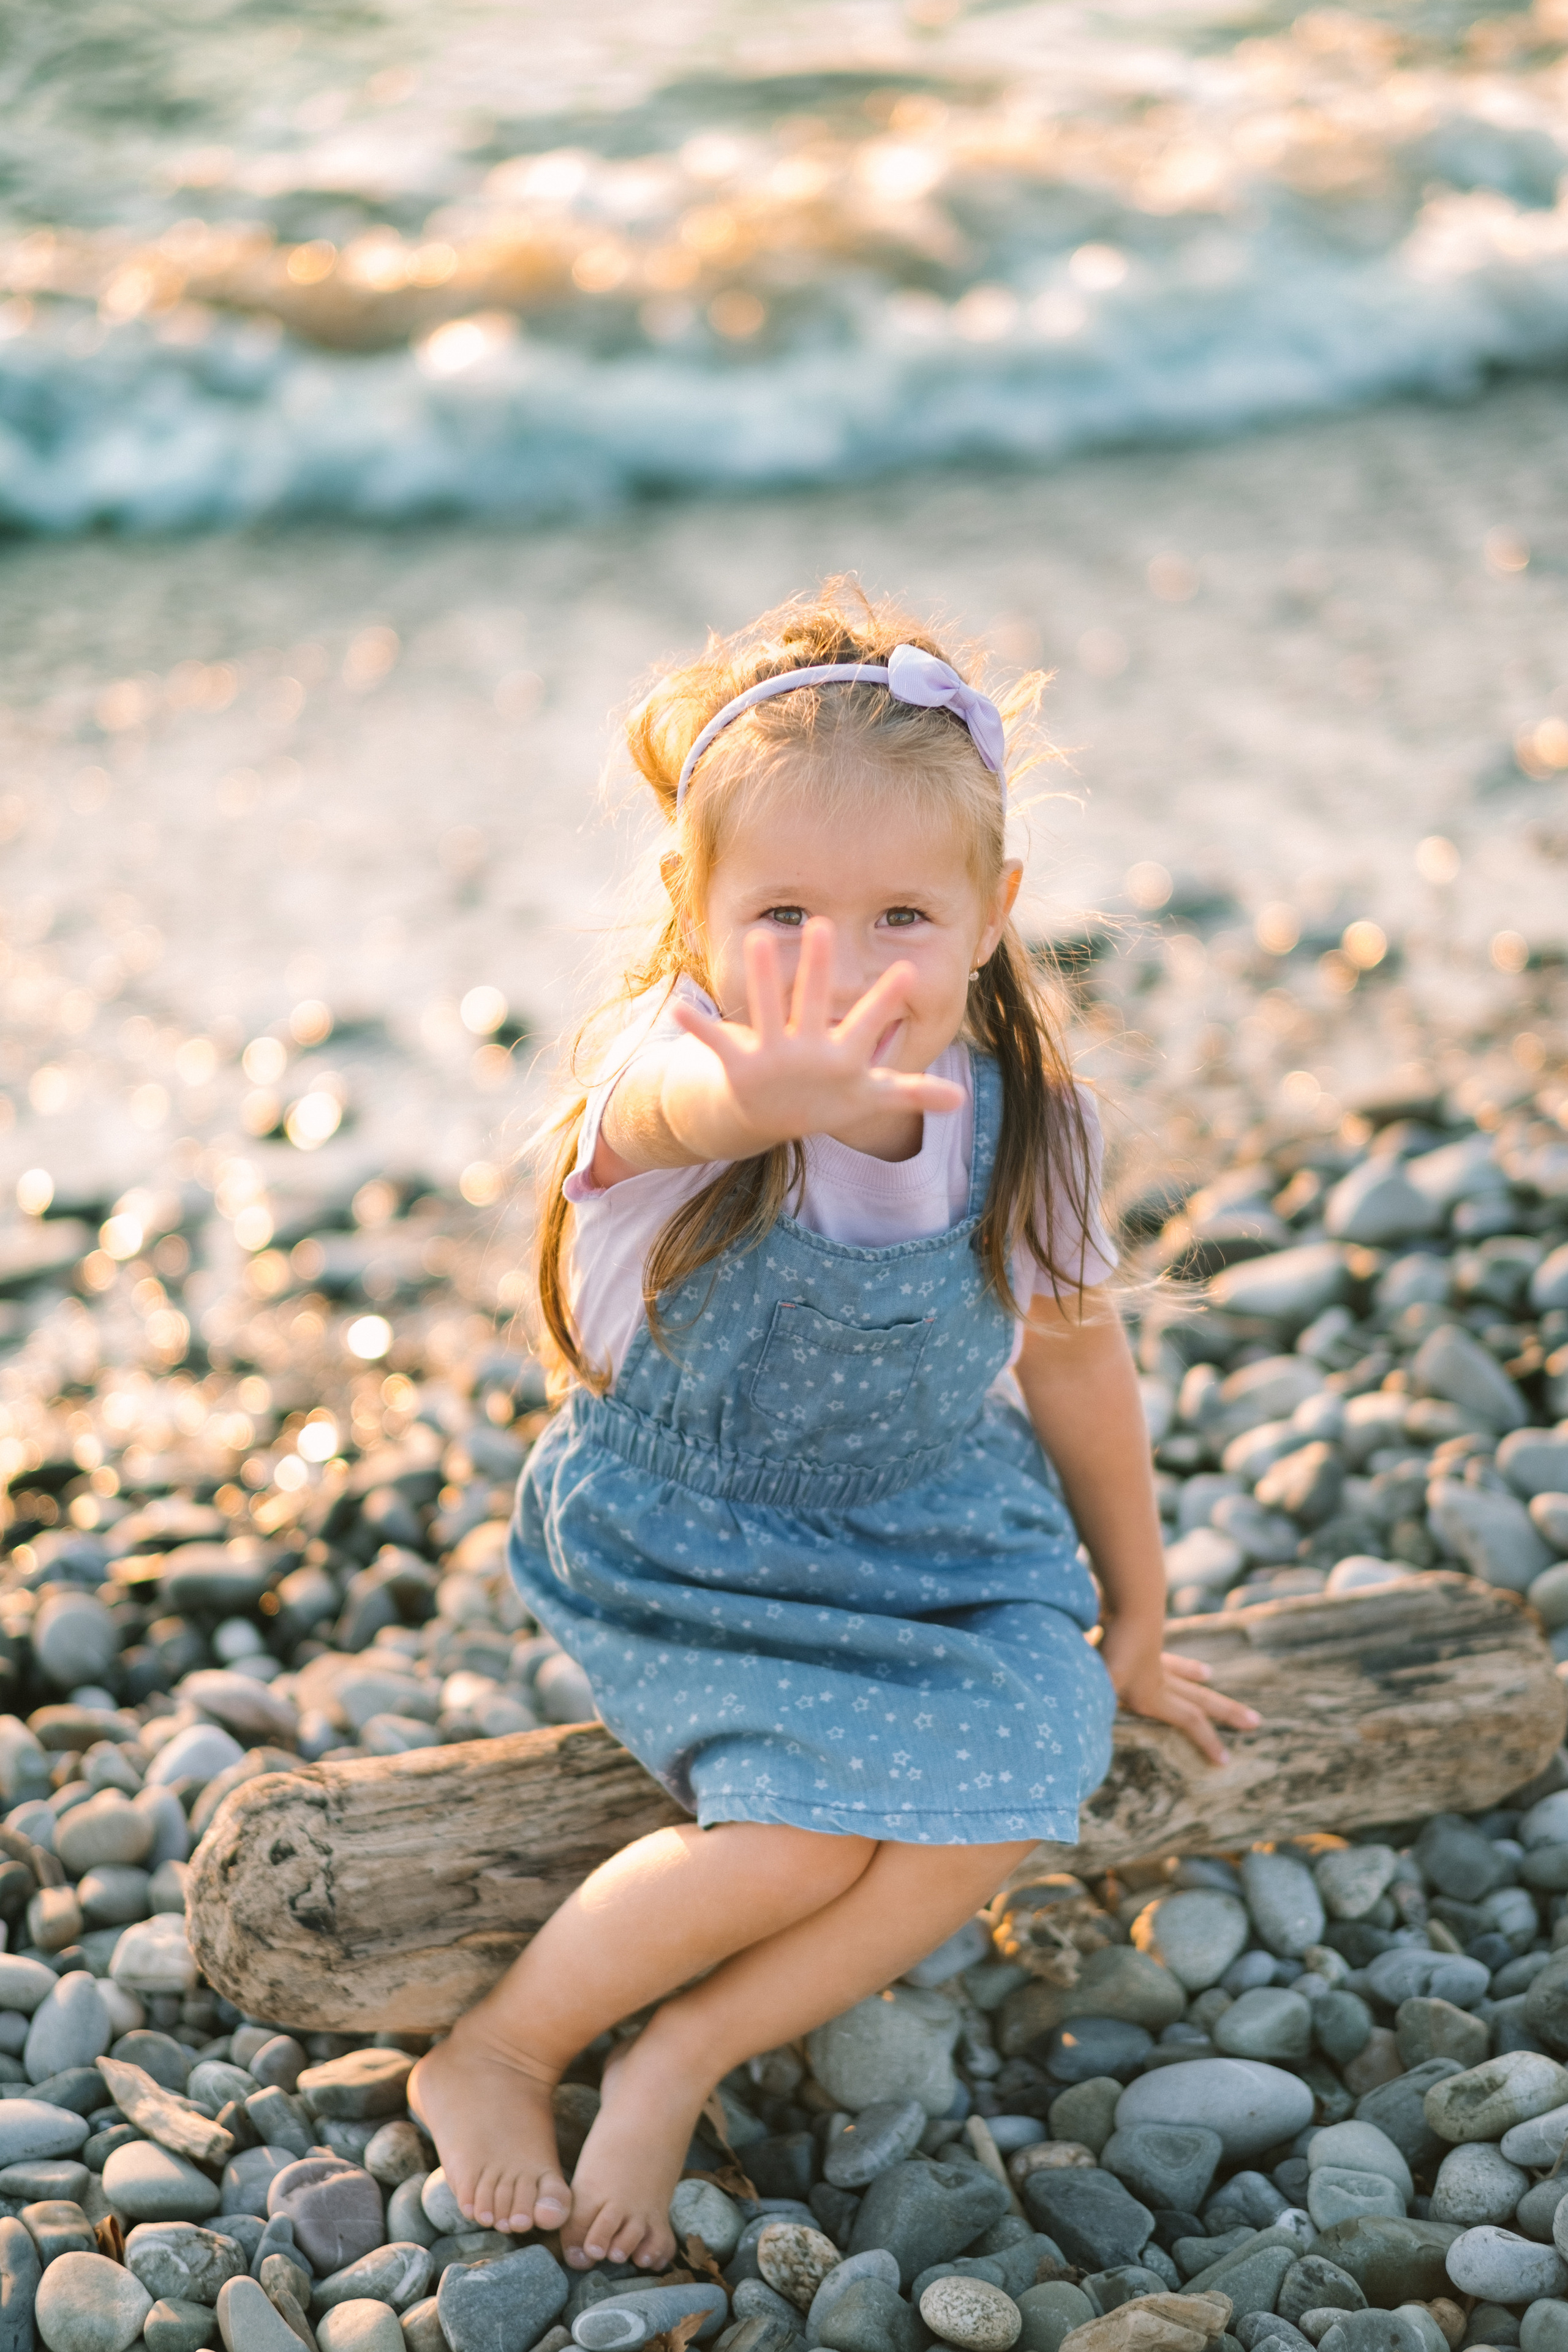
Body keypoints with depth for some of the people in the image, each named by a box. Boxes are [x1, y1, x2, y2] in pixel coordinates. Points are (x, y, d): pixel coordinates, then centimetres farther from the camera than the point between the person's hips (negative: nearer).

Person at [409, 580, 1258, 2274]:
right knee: (805, 1832, -24)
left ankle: (675, 2069, -3)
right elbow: (679, 1101, -56)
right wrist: (773, 1096, -82)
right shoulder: (684, 1065, -27)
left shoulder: (1025, 1117, -13)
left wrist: (1134, 1624, 15)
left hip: (937, 1533, 4)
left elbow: (1076, 1366, 4)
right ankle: (490, 2061, 1)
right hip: (681, 1546, -3)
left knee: (994, 1790, -22)